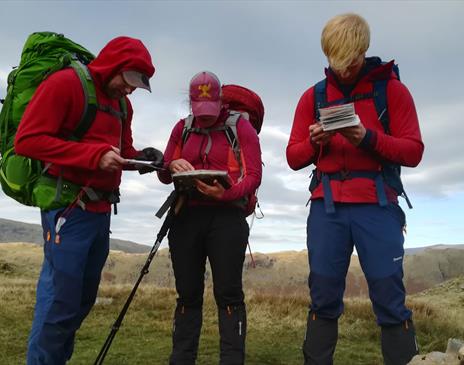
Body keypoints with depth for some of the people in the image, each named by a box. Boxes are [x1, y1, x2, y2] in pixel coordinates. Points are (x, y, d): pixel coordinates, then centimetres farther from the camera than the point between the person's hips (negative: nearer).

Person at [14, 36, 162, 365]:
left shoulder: (122, 104, 16)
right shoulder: (65, 83, -9)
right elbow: (27, 139, -16)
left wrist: (142, 157, -2)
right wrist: (94, 155, -23)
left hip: (100, 211, 9)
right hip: (69, 209, -8)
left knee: (83, 299, 15)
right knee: (61, 301, -4)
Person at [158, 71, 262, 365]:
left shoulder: (241, 126, 2)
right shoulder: (182, 128, 15)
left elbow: (254, 174, -6)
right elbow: (164, 173, 14)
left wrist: (225, 193, -25)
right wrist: (172, 166, -10)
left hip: (226, 217, -3)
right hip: (186, 217, 4)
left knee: (228, 294, -5)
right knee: (188, 294, 8)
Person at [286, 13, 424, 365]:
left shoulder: (392, 89, 6)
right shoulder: (313, 96, 12)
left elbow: (413, 151, -1)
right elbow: (294, 157, 11)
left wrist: (369, 138, -17)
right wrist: (314, 142, -11)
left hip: (377, 206, -1)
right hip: (326, 208, 2)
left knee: (390, 300, -2)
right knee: (323, 299, 5)